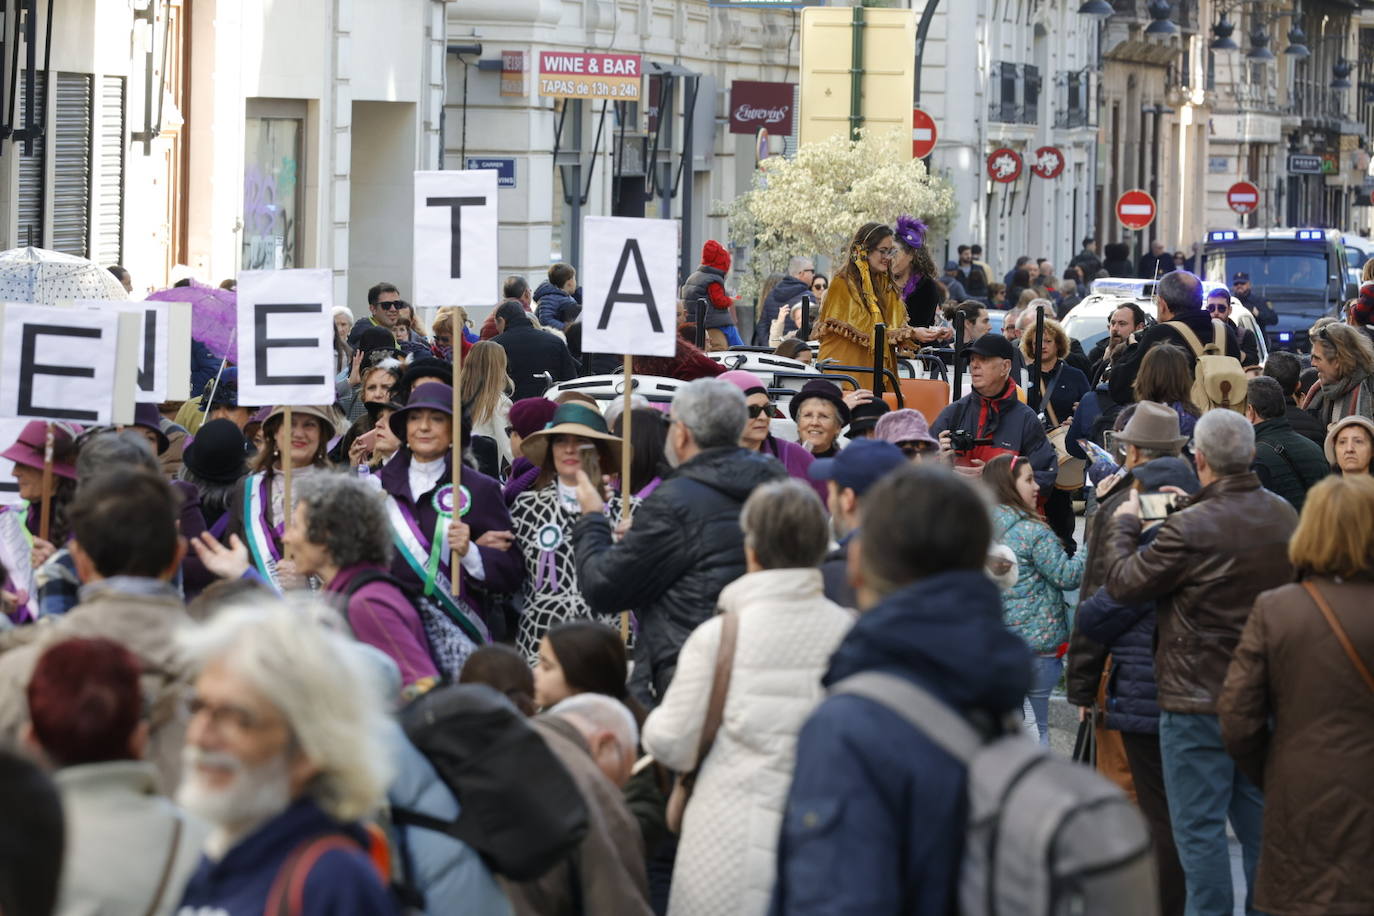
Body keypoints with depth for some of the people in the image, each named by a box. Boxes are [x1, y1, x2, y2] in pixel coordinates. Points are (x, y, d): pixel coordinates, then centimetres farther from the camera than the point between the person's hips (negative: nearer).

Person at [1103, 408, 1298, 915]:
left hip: (1198, 703, -7)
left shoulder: (1190, 529, -21)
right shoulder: (1284, 517, 0)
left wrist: (1124, 525, 6)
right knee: (1260, 823, 15)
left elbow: (1123, 583, -10)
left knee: (1199, 827, 1)